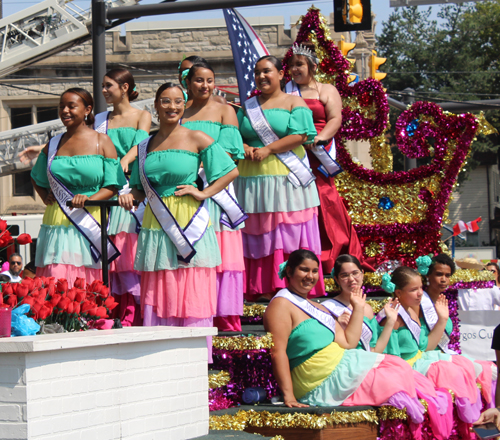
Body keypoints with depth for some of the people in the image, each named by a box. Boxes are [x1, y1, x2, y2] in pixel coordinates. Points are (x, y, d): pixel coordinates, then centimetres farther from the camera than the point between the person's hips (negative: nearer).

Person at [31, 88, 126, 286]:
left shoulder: (102, 142, 3)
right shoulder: (53, 145, 14)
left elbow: (112, 186, -1)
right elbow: (37, 179, 29)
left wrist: (89, 199, -18)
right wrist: (46, 198, 11)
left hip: (89, 222, -3)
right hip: (57, 223, 3)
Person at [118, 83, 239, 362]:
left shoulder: (196, 139, 1)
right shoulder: (145, 146, 14)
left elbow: (231, 171, 3)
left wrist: (204, 193, -5)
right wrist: (130, 196, 2)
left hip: (190, 223, -4)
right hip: (156, 227, 4)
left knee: (193, 299, -5)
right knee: (158, 301, 1)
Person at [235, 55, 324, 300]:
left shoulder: (294, 103, 5)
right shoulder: (248, 106, 18)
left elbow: (300, 136, -7)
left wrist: (268, 150, -13)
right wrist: (245, 148, -7)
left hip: (286, 178, -4)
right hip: (252, 179, 4)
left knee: (288, 232, -7)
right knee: (258, 234, -1)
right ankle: (264, 288, 1)